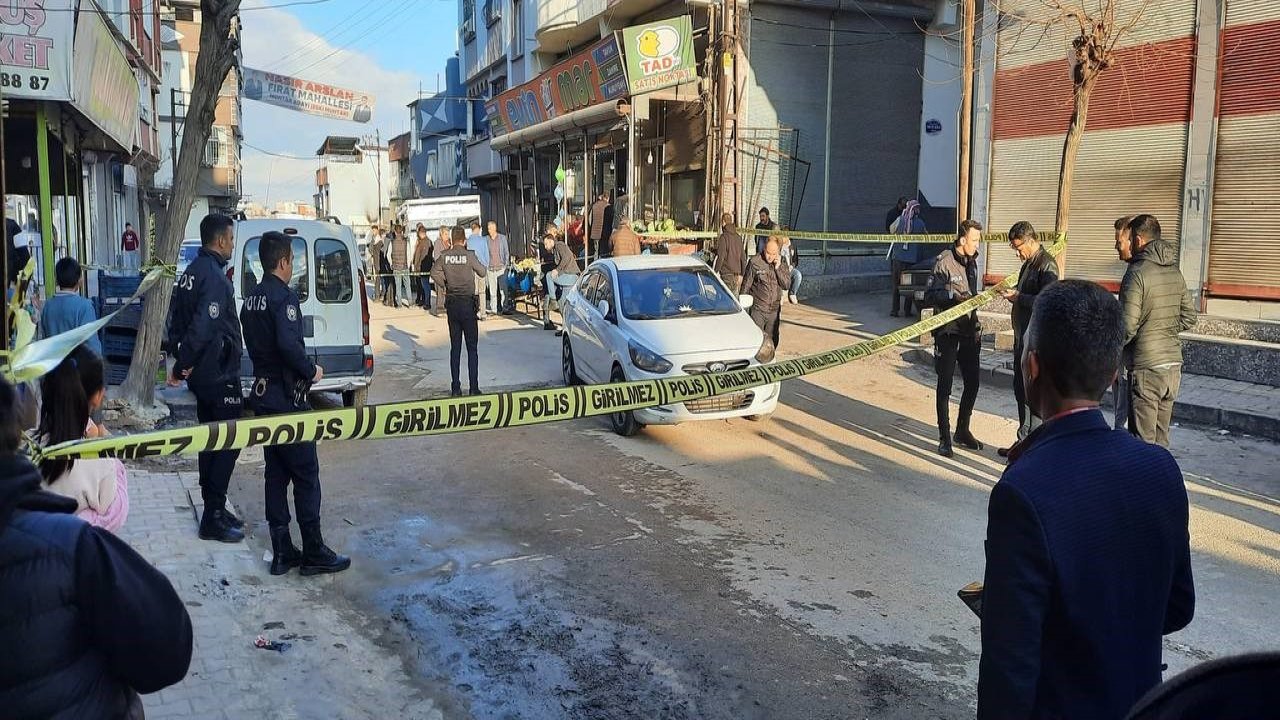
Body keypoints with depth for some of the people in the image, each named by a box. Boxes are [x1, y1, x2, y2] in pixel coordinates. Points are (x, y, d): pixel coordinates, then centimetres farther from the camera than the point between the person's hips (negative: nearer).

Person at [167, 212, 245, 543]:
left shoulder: (192, 271, 12)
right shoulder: (215, 277, -19)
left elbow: (177, 321, 17)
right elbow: (202, 327, -29)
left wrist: (182, 363, 14)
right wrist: (182, 366, -19)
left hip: (201, 375, 10)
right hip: (220, 375, -10)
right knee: (228, 442, -3)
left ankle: (214, 509, 26)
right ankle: (213, 518, 0)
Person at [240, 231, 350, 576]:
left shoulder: (251, 298, 12)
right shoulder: (284, 296, -15)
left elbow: (254, 343, 15)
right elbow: (288, 344, -28)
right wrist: (312, 371, -13)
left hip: (262, 395, 9)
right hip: (287, 397, -9)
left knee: (275, 474, 11)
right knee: (306, 475, -1)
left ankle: (282, 552, 16)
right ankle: (314, 554, 4)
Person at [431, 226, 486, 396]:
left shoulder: (445, 256, 0)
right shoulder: (469, 255, -10)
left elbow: (435, 272, 13)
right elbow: (482, 272, 1)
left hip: (451, 303, 3)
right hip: (467, 302, -3)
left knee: (455, 347, 10)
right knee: (472, 347, 1)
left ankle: (456, 388, 9)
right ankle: (474, 387, -2)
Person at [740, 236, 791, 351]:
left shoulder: (782, 264, 3)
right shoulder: (755, 262, -9)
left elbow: (787, 285, -4)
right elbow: (745, 286, -4)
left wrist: (778, 268, -14)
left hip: (774, 310, 4)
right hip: (757, 310, -4)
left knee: (772, 341, 12)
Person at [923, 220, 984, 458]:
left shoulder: (971, 261, 11)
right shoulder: (944, 261, -10)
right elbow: (930, 296, -13)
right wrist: (953, 296, -26)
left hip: (969, 329, 7)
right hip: (948, 330, -7)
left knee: (972, 382, 10)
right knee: (945, 384, -1)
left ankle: (962, 430, 26)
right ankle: (944, 438, 6)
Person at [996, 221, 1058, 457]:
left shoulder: (1046, 265, -15)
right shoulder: (1029, 263, 15)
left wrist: (1019, 297, -18)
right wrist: (1014, 294, 8)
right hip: (1023, 336, 10)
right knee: (1020, 387, 17)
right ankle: (1024, 442, 28)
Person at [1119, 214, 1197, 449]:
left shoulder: (1137, 273, -15)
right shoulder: (1175, 273, 9)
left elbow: (1127, 327, -17)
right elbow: (1188, 318, 15)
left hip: (1146, 368, -8)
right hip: (1173, 365, 8)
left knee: (1142, 442, -1)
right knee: (1161, 439, 15)